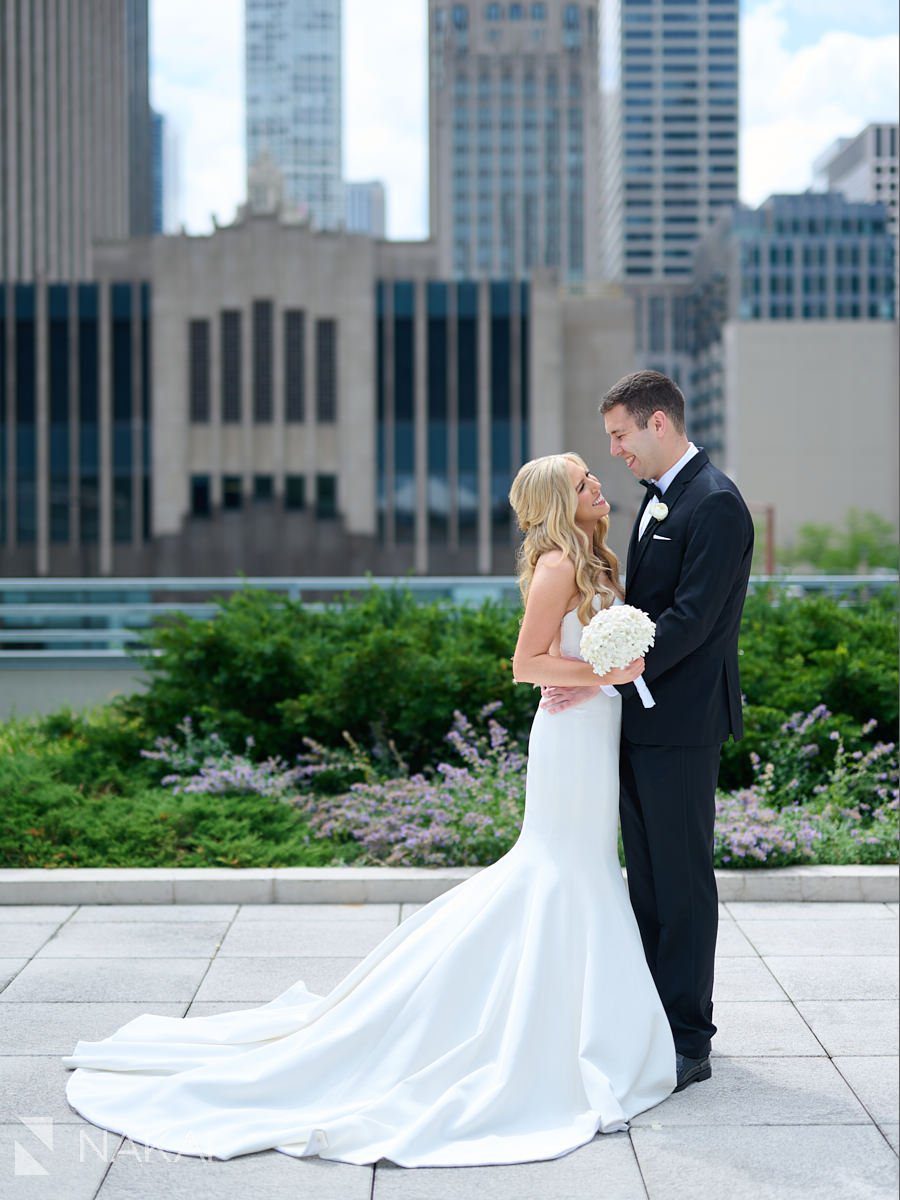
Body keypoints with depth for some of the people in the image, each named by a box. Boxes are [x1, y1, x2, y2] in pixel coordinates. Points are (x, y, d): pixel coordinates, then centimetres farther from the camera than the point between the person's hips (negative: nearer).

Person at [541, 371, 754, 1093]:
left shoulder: (716, 505, -16)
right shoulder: (660, 498, 15)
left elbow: (691, 619, -22)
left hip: (680, 723, -9)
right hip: (642, 716, 9)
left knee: (682, 880, -2)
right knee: (647, 877, 15)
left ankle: (689, 1043, 7)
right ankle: (655, 1018, 25)